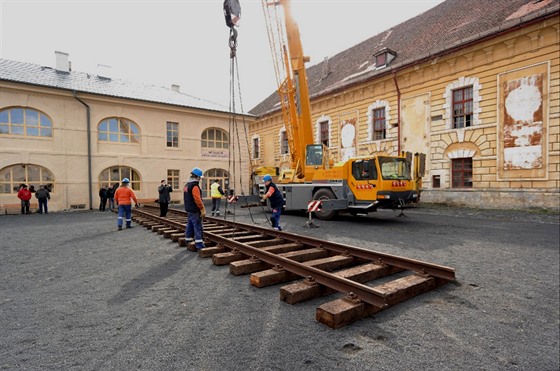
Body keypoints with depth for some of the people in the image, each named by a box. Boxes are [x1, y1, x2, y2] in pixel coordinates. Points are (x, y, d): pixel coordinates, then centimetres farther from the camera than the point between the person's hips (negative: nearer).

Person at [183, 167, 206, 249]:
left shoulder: (186, 185, 14)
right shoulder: (195, 186, -18)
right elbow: (197, 199, -24)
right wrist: (203, 210, -20)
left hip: (189, 210, 10)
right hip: (195, 211, -10)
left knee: (190, 226, 17)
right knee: (198, 227, -8)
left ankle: (188, 241, 27)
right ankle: (199, 245, -9)